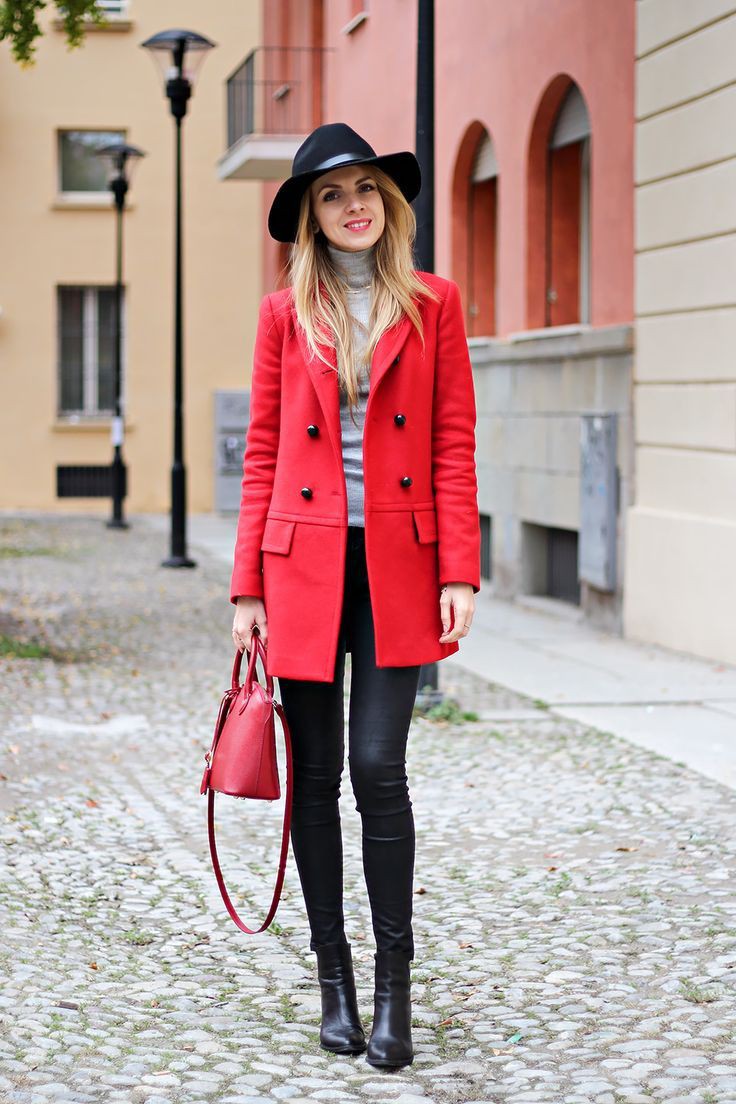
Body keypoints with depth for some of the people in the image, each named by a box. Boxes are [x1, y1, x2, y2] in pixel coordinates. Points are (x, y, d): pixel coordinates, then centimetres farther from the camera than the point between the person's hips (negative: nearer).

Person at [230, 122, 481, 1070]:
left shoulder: (433, 304, 5)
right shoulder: (285, 314, 7)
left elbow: (454, 446, 2)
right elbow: (261, 456, 6)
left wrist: (459, 573, -7)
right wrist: (247, 587, 1)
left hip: (397, 565, -1)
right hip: (304, 564, 1)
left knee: (378, 768, -7)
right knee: (315, 775, 6)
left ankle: (393, 985, 4)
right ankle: (333, 978, 18)